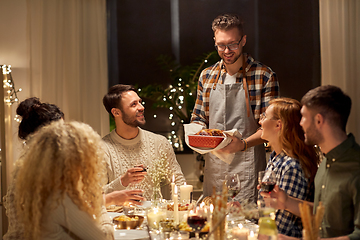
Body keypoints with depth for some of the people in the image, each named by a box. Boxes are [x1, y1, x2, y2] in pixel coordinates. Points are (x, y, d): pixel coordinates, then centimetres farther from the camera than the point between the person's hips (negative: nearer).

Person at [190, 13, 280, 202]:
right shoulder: (207, 76, 10)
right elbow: (198, 118, 18)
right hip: (213, 167, 4)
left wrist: (243, 144, -24)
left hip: (247, 171, -4)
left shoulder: (264, 76, -5)